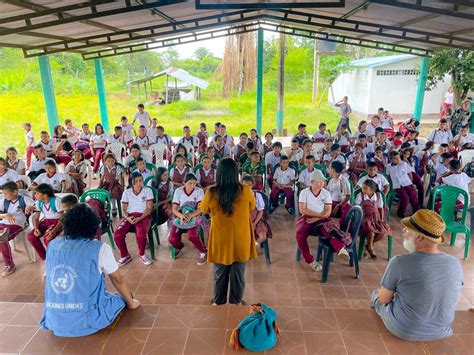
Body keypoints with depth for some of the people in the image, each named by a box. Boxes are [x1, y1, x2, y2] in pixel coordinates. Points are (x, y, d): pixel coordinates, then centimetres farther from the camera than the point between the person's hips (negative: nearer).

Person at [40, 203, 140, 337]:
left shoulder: (52, 245, 3)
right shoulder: (100, 248, -10)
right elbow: (118, 280, 3)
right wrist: (131, 302, 22)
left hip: (53, 322, 5)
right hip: (86, 321, -4)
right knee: (121, 297, 22)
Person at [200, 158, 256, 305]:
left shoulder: (211, 193, -17)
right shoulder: (245, 191, -17)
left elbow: (204, 209, 4)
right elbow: (252, 207, 4)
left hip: (220, 241, 0)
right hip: (240, 241, 0)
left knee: (219, 274, 21)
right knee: (238, 274, 19)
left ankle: (218, 302, 39)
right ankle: (236, 302, 36)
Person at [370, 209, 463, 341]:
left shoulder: (399, 263, -28)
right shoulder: (456, 264, -15)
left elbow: (383, 299, -14)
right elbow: (445, 296, 3)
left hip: (404, 332, -4)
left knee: (376, 294, 23)